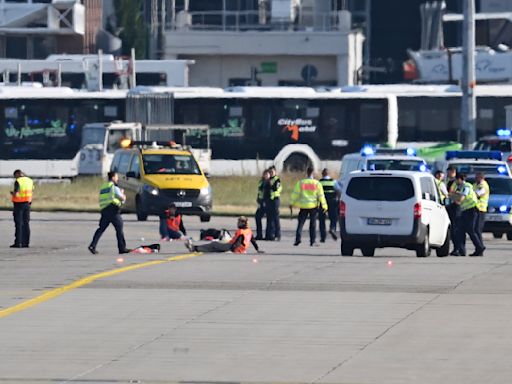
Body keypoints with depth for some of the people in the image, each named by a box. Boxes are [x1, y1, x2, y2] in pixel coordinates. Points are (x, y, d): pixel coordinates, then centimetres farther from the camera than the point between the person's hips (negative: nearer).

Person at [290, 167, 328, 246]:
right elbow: (321, 195, -1)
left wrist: (292, 203, 8)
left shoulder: (300, 183, -1)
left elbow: (295, 194, 0)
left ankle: (298, 239, -12)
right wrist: (324, 206, 3)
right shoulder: (317, 183, -2)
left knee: (300, 223, 3)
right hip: (314, 206, 0)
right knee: (313, 224, 7)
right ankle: (312, 241, 5)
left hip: (304, 206, 0)